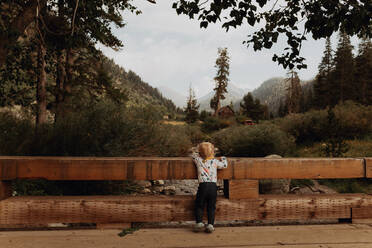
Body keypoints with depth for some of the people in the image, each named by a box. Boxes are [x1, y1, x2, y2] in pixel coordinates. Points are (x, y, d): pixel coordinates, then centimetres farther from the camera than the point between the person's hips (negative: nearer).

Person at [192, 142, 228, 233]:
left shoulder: (198, 160, 10)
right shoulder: (215, 161, 9)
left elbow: (194, 155, 30)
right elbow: (225, 165, 19)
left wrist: (200, 155, 41)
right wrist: (222, 158, 36)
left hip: (203, 186, -1)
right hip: (213, 186, 1)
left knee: (199, 206, 12)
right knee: (211, 207, 9)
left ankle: (199, 223, 4)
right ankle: (210, 225, 3)